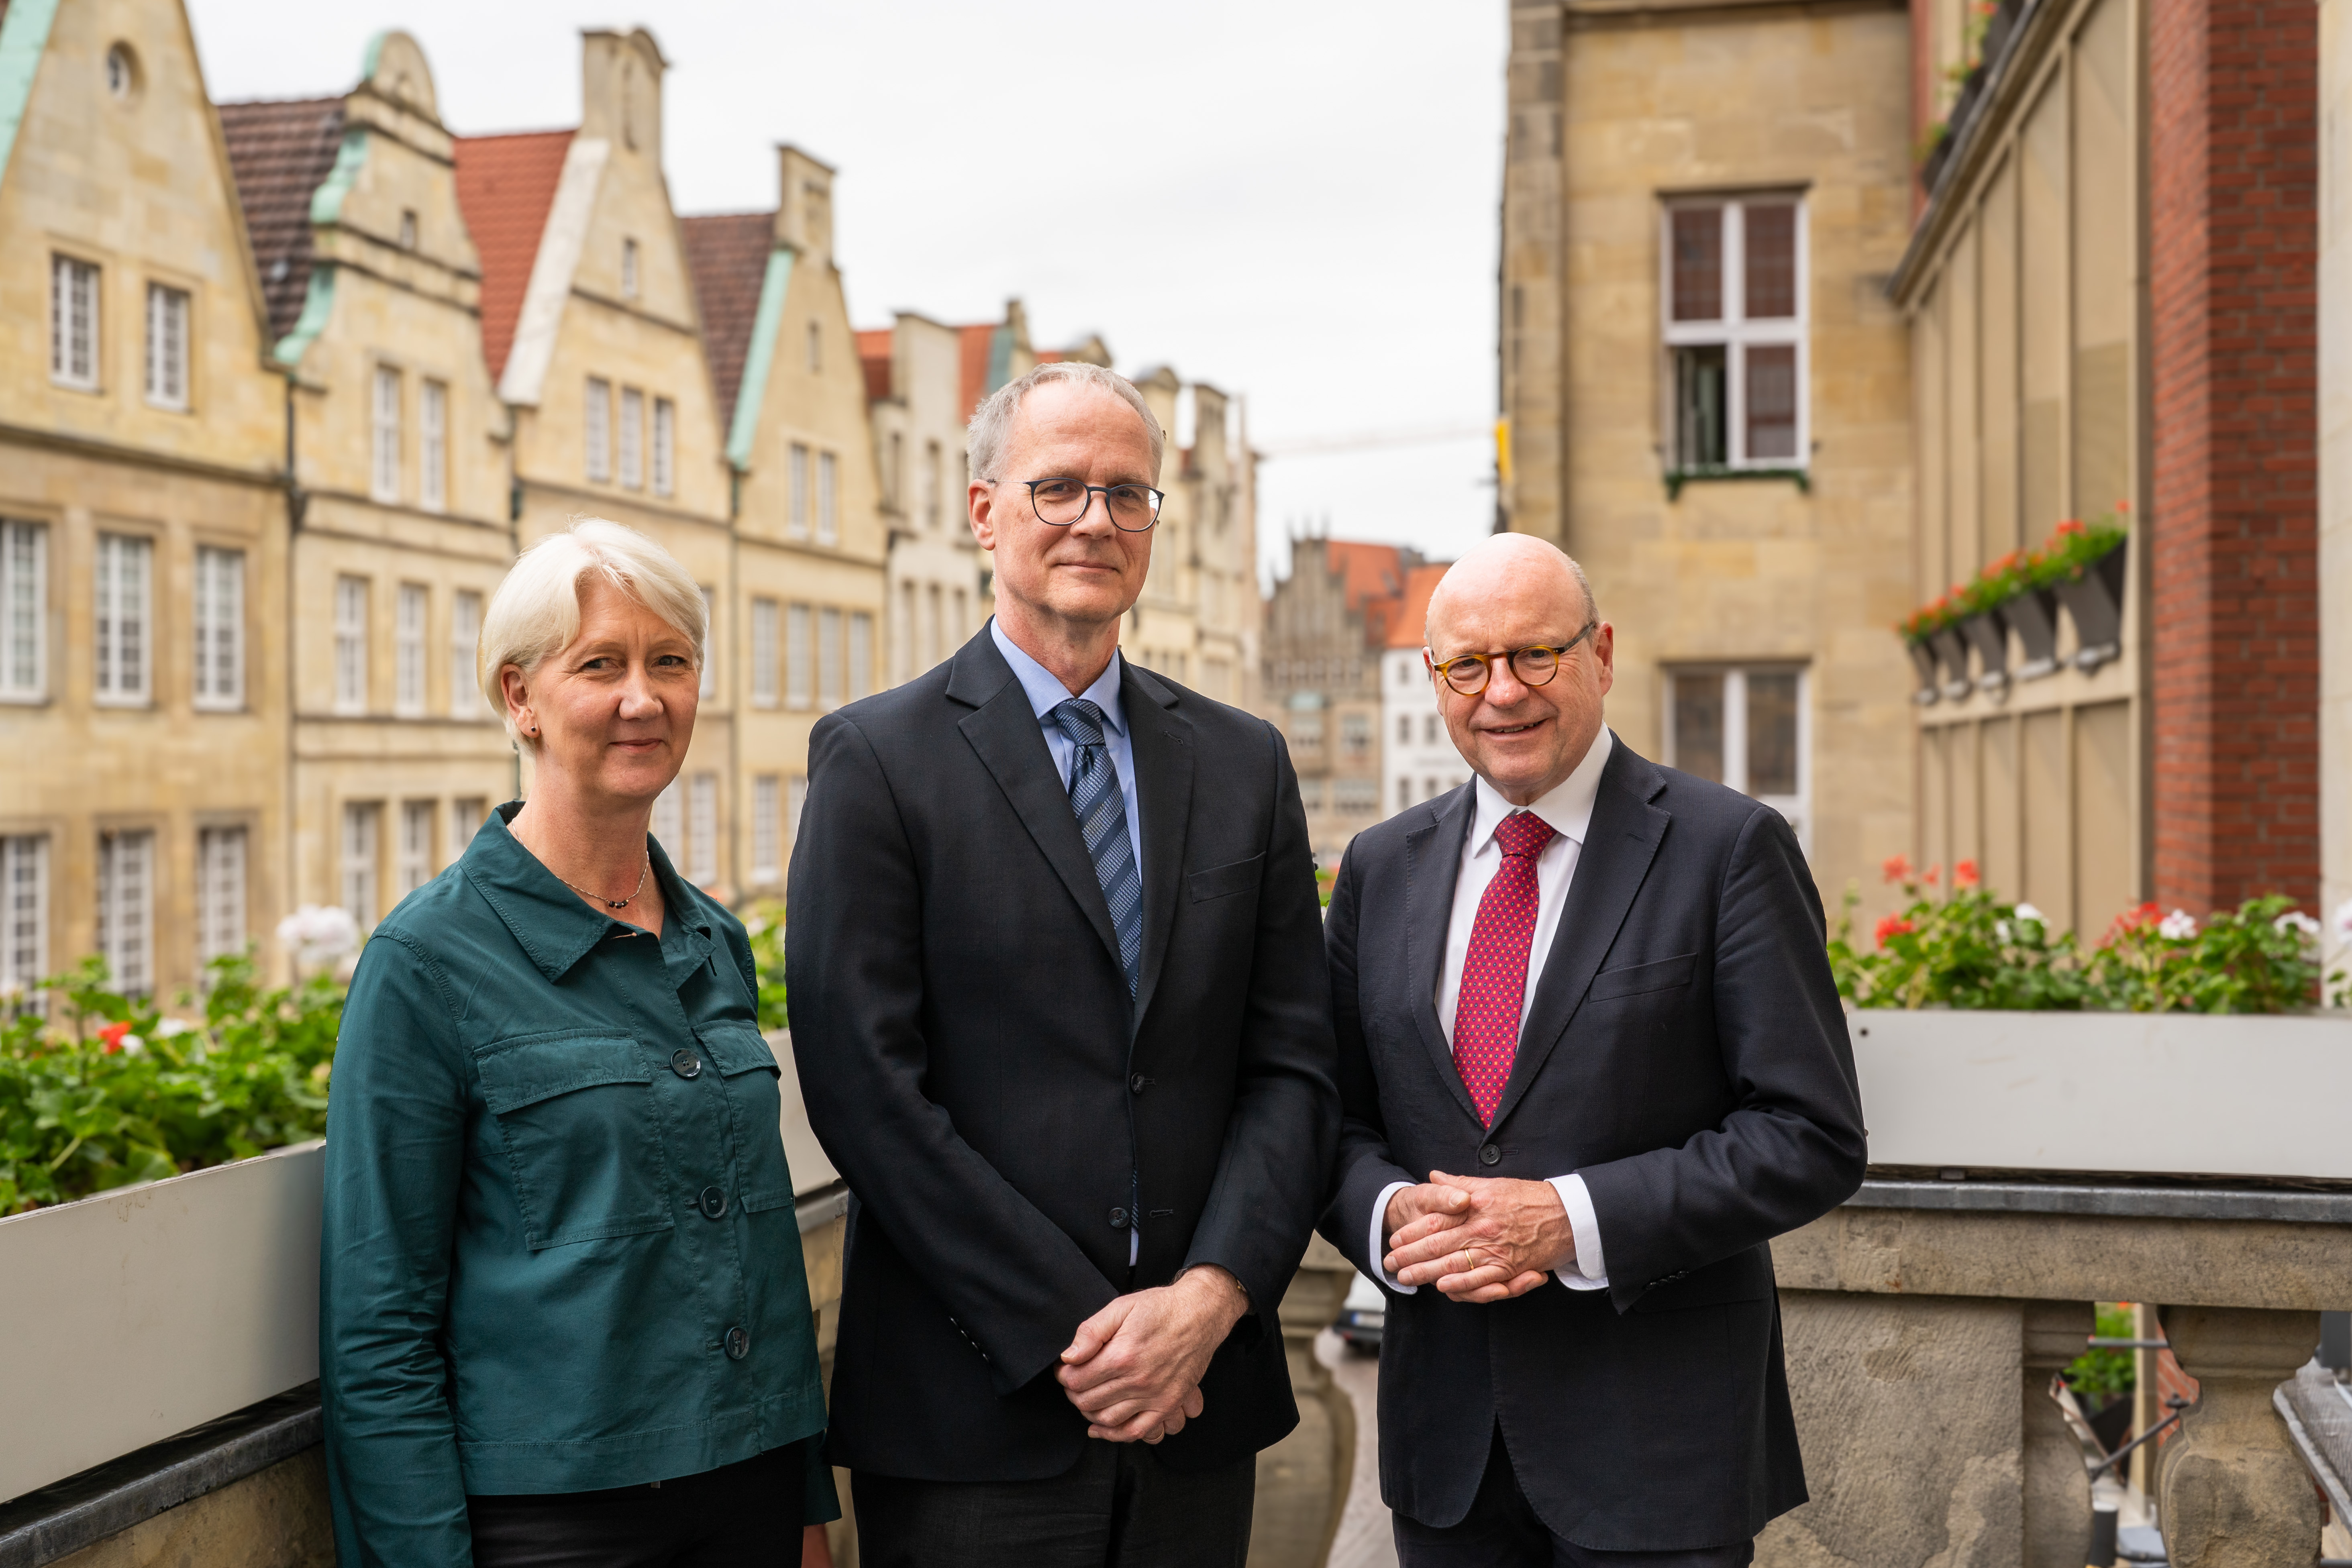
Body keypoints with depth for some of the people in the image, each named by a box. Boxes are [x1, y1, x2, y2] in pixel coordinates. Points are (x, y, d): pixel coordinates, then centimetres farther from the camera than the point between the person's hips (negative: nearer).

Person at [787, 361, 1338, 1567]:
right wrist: (1069, 1333, -13)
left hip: (1197, 1397, 4)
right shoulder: (876, 759, -4)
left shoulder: (1244, 764, 9)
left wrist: (1210, 1297, -9)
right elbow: (866, 1090, -11)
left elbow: (1294, 1063, 5)